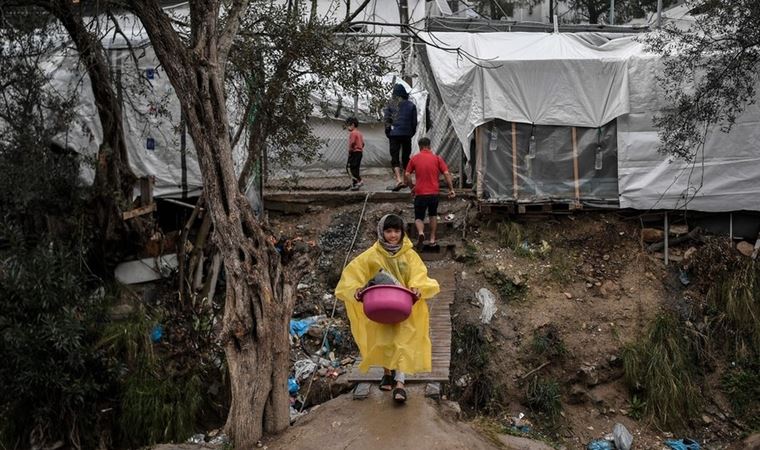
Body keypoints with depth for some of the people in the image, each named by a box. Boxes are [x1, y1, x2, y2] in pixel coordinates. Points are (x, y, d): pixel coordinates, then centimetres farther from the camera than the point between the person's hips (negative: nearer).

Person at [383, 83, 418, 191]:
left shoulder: (390, 104, -1)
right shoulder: (411, 105, 3)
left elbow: (387, 120, -2)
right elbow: (414, 122, 5)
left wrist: (388, 133, 8)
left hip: (394, 134, -2)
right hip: (407, 134, 2)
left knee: (395, 158, -2)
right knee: (405, 157, 14)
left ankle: (399, 179, -20)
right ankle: (404, 179, 19)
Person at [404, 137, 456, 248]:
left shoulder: (414, 158, 2)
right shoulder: (437, 158, 2)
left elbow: (407, 175, 1)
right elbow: (446, 174, -4)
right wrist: (451, 189, 0)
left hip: (420, 193, -1)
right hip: (434, 193, 1)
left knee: (419, 217, 11)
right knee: (433, 215, 23)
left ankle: (420, 232, -19)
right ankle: (432, 240, 20)